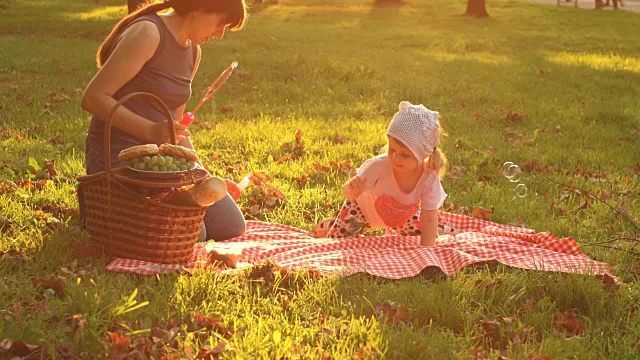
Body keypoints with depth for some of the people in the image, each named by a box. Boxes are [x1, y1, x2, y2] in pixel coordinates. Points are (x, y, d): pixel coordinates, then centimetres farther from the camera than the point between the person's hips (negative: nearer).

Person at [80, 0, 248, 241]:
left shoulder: (193, 51, 10)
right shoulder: (147, 33, -17)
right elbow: (93, 97, -22)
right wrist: (152, 130, -31)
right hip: (119, 156, -8)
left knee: (231, 227, 1)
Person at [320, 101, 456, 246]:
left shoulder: (430, 178, -37)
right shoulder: (379, 166, -42)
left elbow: (428, 219, -31)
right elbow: (350, 194, -43)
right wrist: (352, 188, -67)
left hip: (402, 215, 2)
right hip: (365, 207, -2)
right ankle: (329, 226, 32)